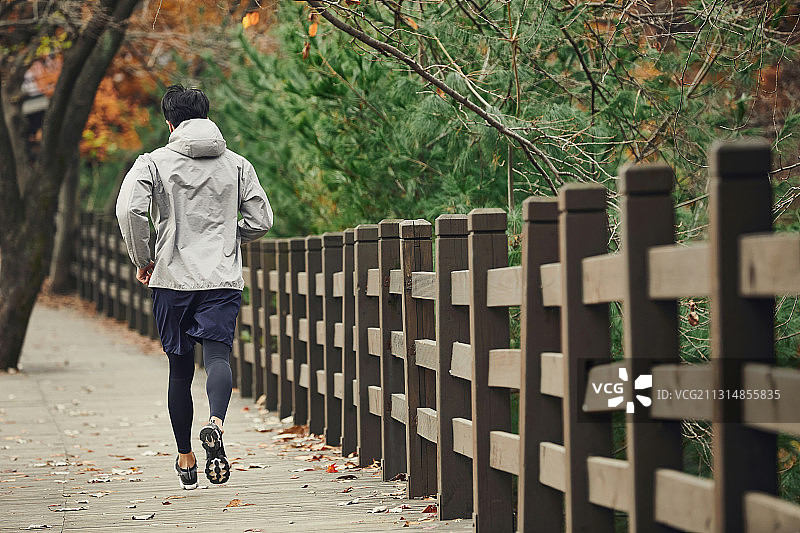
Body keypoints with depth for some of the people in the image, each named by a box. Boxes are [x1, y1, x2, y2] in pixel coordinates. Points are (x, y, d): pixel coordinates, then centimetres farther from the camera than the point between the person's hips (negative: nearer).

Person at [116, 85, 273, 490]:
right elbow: (261, 220, 5)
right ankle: (216, 424, -40)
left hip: (173, 278, 0)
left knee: (180, 369, 10)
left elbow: (129, 210, -14)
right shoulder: (237, 165, 8)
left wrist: (142, 259, 0)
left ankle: (186, 460, 18)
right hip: (223, 280, 0)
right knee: (218, 355, -10)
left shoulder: (154, 162, 1)